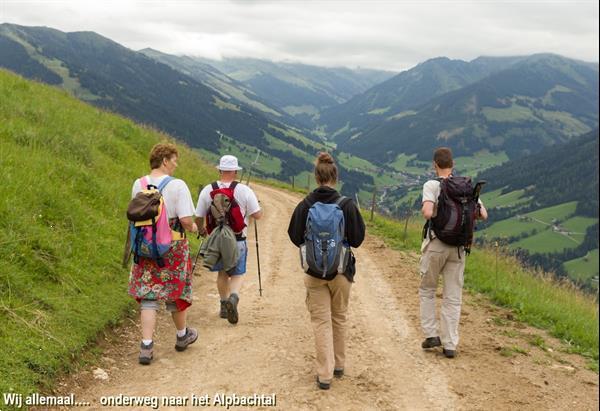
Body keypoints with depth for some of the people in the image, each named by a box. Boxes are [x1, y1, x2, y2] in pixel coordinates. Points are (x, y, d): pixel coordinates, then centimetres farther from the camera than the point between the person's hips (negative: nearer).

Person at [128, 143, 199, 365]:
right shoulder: (177, 186, -14)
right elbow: (186, 220, -18)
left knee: (148, 296, 7)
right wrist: (193, 228, 3)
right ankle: (182, 335, 36)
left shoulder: (138, 184, 1)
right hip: (173, 247, -3)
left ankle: (146, 346, 0)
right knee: (176, 291, 16)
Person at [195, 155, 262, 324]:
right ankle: (234, 296, -16)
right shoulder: (244, 190, -9)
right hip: (237, 241, -2)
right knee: (238, 274, 11)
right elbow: (257, 215, -7)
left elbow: (198, 217, 0)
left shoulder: (207, 190, -4)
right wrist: (248, 208, 15)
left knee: (222, 272, 22)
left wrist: (201, 230, 21)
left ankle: (224, 305, 27)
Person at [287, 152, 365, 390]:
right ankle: (339, 365, 32)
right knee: (339, 317, 19)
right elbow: (357, 239, -9)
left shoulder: (305, 205, -10)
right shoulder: (347, 205, -13)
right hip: (341, 271, 0)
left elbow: (295, 238, -3)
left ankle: (325, 375, 3)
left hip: (314, 271, 0)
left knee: (321, 321, 7)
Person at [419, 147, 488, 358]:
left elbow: (427, 213, -24)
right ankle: (450, 344, 10)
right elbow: (483, 214, 0)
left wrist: (425, 210, -2)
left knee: (427, 290, 17)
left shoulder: (431, 185, -9)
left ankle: (431, 334, 14)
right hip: (458, 247, 3)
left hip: (436, 245, -3)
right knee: (453, 297, 9)